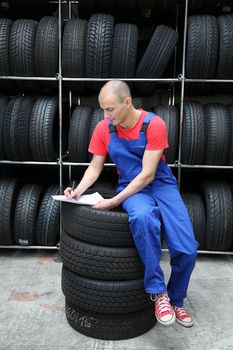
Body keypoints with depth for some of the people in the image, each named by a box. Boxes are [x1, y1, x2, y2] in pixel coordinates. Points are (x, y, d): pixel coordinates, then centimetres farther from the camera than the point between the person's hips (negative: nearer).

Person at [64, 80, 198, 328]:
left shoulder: (154, 124, -15)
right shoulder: (103, 128, -3)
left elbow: (147, 174, -18)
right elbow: (95, 167, 6)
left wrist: (114, 201, -23)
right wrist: (78, 191, -12)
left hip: (161, 184, -1)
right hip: (131, 188, 1)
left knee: (187, 250, -15)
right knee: (142, 217, -37)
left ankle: (175, 300, 16)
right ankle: (158, 291, -18)